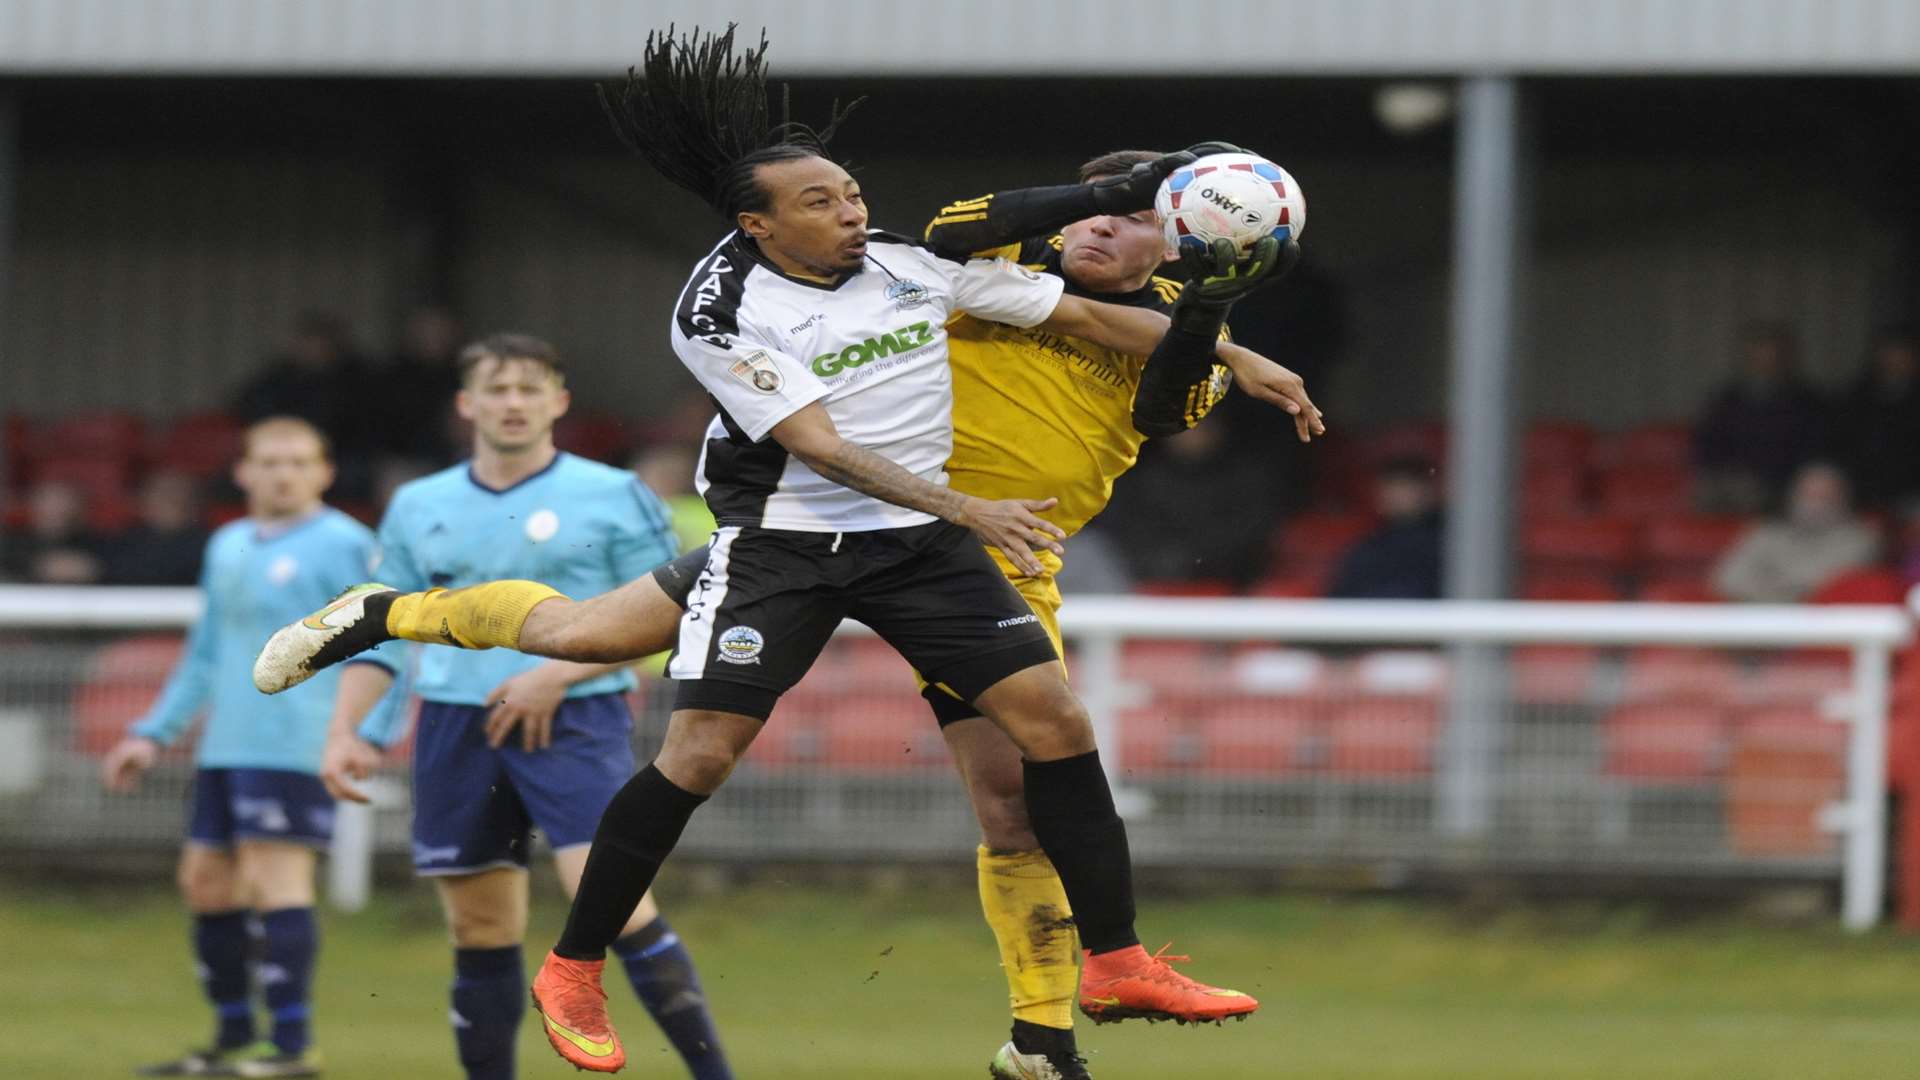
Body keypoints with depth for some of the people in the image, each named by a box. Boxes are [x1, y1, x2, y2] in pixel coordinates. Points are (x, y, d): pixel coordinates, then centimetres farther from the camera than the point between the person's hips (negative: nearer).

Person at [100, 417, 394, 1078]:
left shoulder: (344, 545, -4)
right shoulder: (227, 547, 17)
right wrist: (154, 733, 24)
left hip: (295, 745, -8)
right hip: (226, 746, 8)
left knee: (274, 877, -12)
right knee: (205, 879, 9)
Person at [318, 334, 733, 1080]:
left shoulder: (613, 497, 1)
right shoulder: (418, 508, 12)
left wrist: (558, 675, -13)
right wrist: (343, 730, 2)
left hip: (576, 720, -4)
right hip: (458, 730, 4)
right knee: (481, 933, 6)